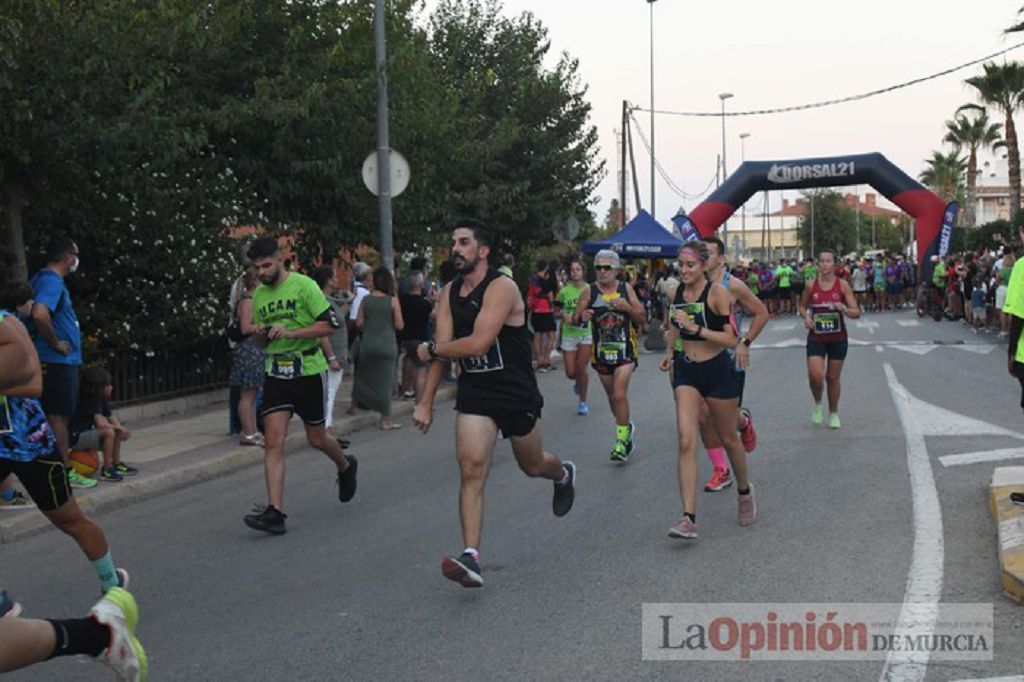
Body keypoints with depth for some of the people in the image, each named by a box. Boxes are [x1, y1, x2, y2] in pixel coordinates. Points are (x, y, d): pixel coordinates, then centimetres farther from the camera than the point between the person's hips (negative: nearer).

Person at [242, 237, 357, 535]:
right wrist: (259, 334, -4)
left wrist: (290, 332, -22)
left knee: (317, 438, 10)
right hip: (275, 373, 4)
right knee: (273, 441, -9)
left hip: (308, 371, -4)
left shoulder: (304, 285, -9)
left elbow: (329, 325, -13)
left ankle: (345, 467, 43)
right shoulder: (259, 295, 10)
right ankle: (275, 511, -12)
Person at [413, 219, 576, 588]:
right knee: (471, 469, -13)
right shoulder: (449, 293, 4)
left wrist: (431, 349, -13)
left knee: (533, 466, 16)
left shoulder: (502, 288, -19)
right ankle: (471, 557, -17)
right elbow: (443, 349, 3)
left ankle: (564, 474, 54)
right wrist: (426, 402, -1)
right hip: (473, 394, 4)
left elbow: (477, 344, -27)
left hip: (517, 393, -4)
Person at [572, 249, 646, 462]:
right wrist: (581, 317, -26)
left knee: (619, 394, -15)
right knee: (612, 396, 16)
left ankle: (622, 440, -7)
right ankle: (627, 427, 40)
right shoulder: (590, 292, -1)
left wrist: (628, 307, -16)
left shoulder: (626, 289, -1)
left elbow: (642, 318, 3)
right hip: (601, 350, 3)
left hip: (624, 349, -2)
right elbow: (574, 320, -3)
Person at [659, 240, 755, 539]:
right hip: (686, 371, 4)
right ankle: (689, 518, -14)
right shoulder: (677, 292, 3)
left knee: (728, 439, 13)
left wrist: (696, 329, -27)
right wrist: (670, 350, 14)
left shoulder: (717, 292, -14)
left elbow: (731, 339, -18)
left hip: (718, 370, -4)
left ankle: (745, 491, 42)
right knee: (686, 442, -11)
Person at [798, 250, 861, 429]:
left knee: (833, 378, 9)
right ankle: (817, 404, 16)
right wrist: (806, 317, -8)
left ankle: (834, 414, 30)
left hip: (838, 338, 0)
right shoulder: (811, 286, -3)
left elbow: (856, 312, -8)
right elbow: (802, 306, 13)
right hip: (816, 338, 0)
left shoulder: (843, 285, -7)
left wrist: (844, 309, -29)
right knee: (815, 376, -16)